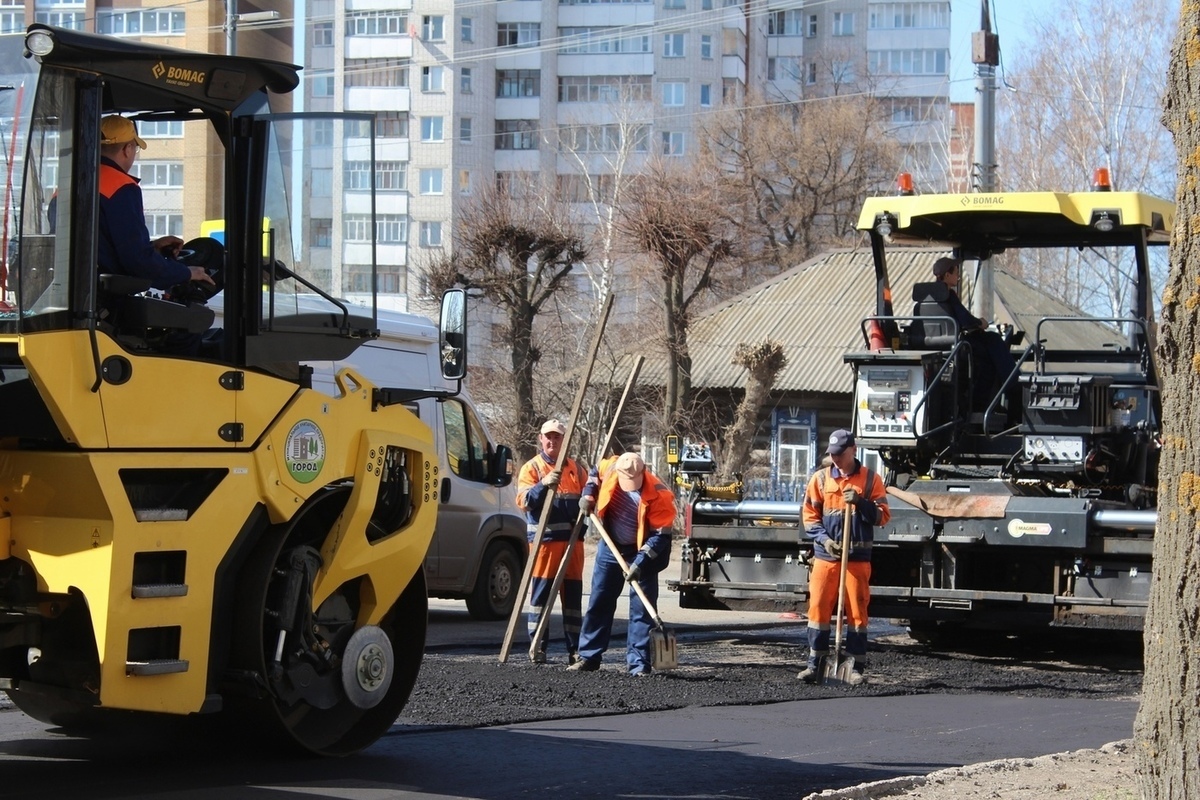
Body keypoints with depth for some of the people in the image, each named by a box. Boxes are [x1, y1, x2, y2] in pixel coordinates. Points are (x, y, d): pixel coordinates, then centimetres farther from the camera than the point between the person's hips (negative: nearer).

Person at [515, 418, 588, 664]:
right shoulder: (531, 468, 3)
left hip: (572, 540, 4)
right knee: (540, 593, -4)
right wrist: (544, 484, -24)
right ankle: (537, 647, 1)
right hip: (544, 540, -4)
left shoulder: (575, 468, 15)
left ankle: (575, 648, 8)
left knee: (573, 593, 5)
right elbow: (524, 501, -8)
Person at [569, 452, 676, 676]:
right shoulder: (610, 470, -15)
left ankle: (638, 663, -2)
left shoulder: (658, 495, -27)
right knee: (599, 603, 8)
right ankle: (589, 656, 16)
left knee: (641, 608, -6)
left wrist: (641, 562, -30)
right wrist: (588, 494, -4)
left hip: (643, 552, -4)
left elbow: (661, 534, -24)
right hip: (611, 546, 4)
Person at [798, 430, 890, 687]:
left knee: (857, 611, 1)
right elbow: (809, 515, 7)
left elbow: (883, 516, 0)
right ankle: (815, 664, 4)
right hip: (825, 556, 2)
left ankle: (858, 667, 7)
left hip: (858, 557, -1)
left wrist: (860, 502, -15)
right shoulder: (820, 479, 7)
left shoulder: (870, 479, 3)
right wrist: (823, 538, -8)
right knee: (818, 608, -1)